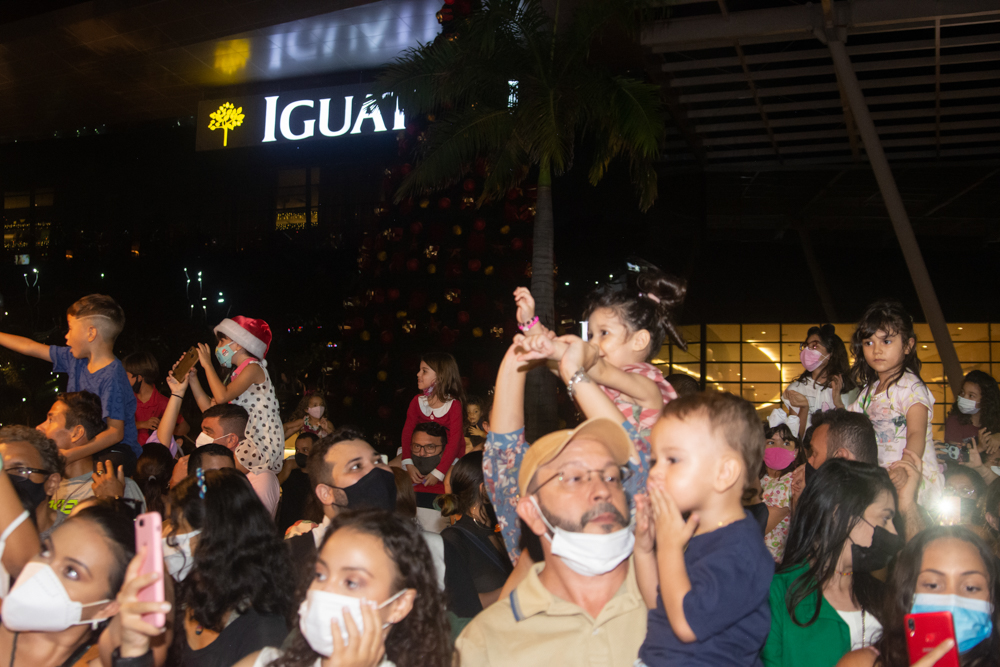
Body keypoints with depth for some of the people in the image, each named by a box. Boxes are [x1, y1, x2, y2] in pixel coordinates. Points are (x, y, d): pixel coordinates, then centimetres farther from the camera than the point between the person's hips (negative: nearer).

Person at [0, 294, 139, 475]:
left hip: (114, 452, -9)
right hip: (84, 449, 9)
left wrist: (68, 456, -31)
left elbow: (115, 432, -24)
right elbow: (30, 347, 18)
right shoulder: (75, 360, 5)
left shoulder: (112, 376, -22)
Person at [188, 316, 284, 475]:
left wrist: (207, 365, -9)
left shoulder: (253, 367, -8)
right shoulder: (236, 375, 19)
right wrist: (192, 377, 12)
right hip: (247, 442, 9)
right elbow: (209, 407, 14)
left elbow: (222, 396, -22)